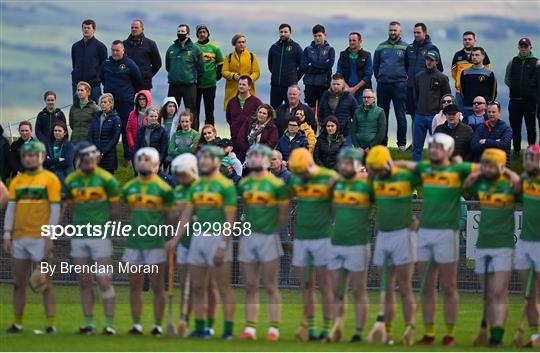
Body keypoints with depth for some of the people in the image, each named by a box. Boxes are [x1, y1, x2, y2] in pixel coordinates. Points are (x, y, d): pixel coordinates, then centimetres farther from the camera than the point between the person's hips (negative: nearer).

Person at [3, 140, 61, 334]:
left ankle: (51, 324, -2)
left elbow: (55, 210, -5)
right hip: (19, 237, 5)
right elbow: (10, 209, 13)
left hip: (40, 238, -5)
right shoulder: (17, 181, 13)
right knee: (18, 283, 7)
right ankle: (18, 323, 12)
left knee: (45, 283, -3)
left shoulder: (50, 179, -1)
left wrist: (49, 237, -11)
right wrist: (7, 235, 4)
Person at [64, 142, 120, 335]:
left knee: (104, 281, -6)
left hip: (100, 237, -4)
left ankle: (110, 323, -1)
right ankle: (89, 323, 13)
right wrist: (79, 225, 6)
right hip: (79, 237, 4)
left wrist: (101, 224, 5)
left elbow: (115, 209, 1)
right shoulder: (71, 181, 6)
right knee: (84, 283, 7)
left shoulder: (106, 179, -6)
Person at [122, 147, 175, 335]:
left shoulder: (162, 188, -3)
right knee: (135, 286, 5)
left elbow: (170, 217, 3)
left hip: (155, 243, -4)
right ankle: (136, 325, 10)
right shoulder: (129, 188, 9)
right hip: (134, 242, 4)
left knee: (157, 286, 0)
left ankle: (157, 325, 4)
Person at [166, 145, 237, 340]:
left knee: (223, 288, -5)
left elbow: (230, 220, -11)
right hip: (197, 237, 7)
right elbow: (187, 215, 17)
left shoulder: (225, 186, -8)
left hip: (217, 237, -7)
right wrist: (175, 239, 10)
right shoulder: (196, 186, 13)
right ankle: (199, 328, 15)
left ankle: (228, 329, -3)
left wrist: (223, 246, -17)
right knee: (197, 288, 9)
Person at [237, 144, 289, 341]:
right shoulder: (243, 184, 9)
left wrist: (273, 230, 4)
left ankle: (274, 328, 2)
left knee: (271, 287, -1)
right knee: (250, 286, 6)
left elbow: (284, 214, 0)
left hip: (268, 238, -4)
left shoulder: (276, 184, -4)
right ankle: (250, 328, 9)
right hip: (247, 237, 4)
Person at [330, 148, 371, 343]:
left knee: (359, 292, 0)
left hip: (358, 245, -5)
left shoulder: (366, 184, -6)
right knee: (337, 292, 8)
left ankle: (359, 333, 3)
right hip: (336, 244, 5)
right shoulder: (335, 183, 8)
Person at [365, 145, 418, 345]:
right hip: (382, 236, 6)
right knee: (386, 289, 6)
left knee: (405, 288, -7)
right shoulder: (375, 178, 7)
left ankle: (409, 330, -7)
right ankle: (387, 332, 8)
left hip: (403, 235, -6)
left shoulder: (407, 177, -11)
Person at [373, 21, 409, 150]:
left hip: (399, 85, -3)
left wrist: (404, 78, 1)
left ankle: (402, 143, -1)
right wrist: (379, 78, 11)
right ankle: (382, 142, 12)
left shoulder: (406, 47, 2)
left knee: (400, 115, -4)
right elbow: (375, 65, 17)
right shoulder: (381, 47, 11)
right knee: (382, 115, 6)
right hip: (383, 85, 3)